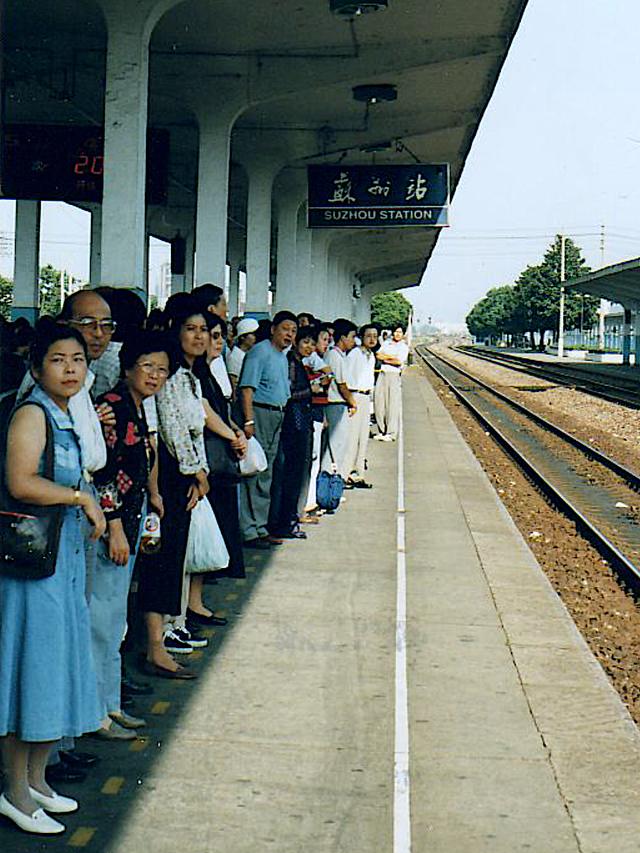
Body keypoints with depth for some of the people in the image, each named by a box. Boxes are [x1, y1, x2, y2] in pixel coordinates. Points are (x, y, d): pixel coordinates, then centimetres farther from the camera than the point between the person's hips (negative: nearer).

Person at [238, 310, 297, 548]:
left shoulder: (283, 357, 19)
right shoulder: (260, 351, -10)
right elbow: (247, 388, -18)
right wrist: (249, 420, -25)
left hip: (277, 418, 10)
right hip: (259, 414, -10)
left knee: (265, 477, 14)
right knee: (251, 474, -8)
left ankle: (260, 528, 21)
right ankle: (248, 532, -6)